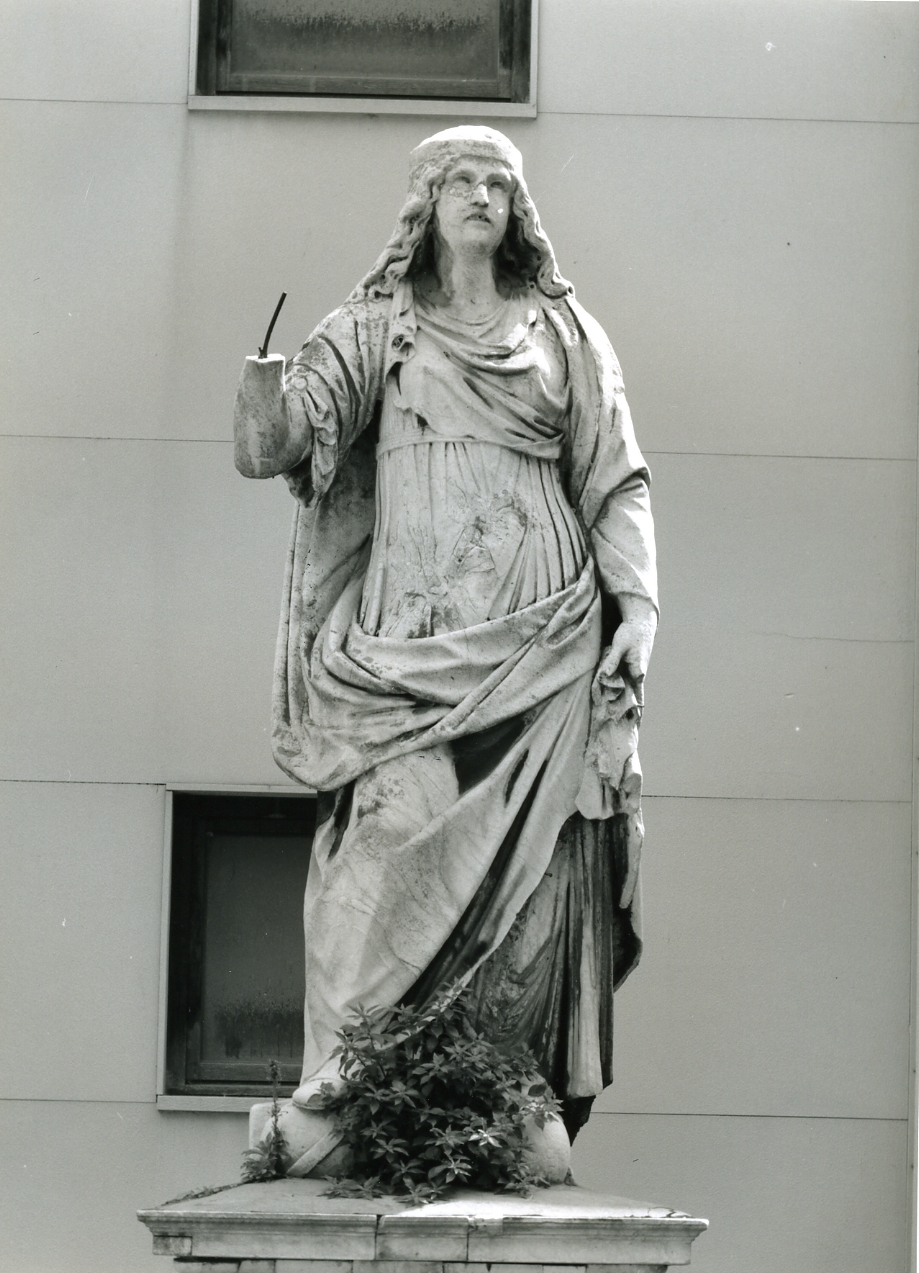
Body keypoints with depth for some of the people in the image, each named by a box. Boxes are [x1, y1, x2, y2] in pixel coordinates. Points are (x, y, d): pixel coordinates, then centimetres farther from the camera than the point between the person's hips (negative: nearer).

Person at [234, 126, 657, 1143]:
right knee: (398, 835, -14)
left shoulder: (563, 332, 16)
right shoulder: (381, 327, 13)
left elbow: (615, 482, 13)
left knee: (531, 862, -5)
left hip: (543, 640, 1)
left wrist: (638, 604, 0)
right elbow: (308, 405, -4)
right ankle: (356, 1079, -15)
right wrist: (265, 374, -27)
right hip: (414, 636, -1)